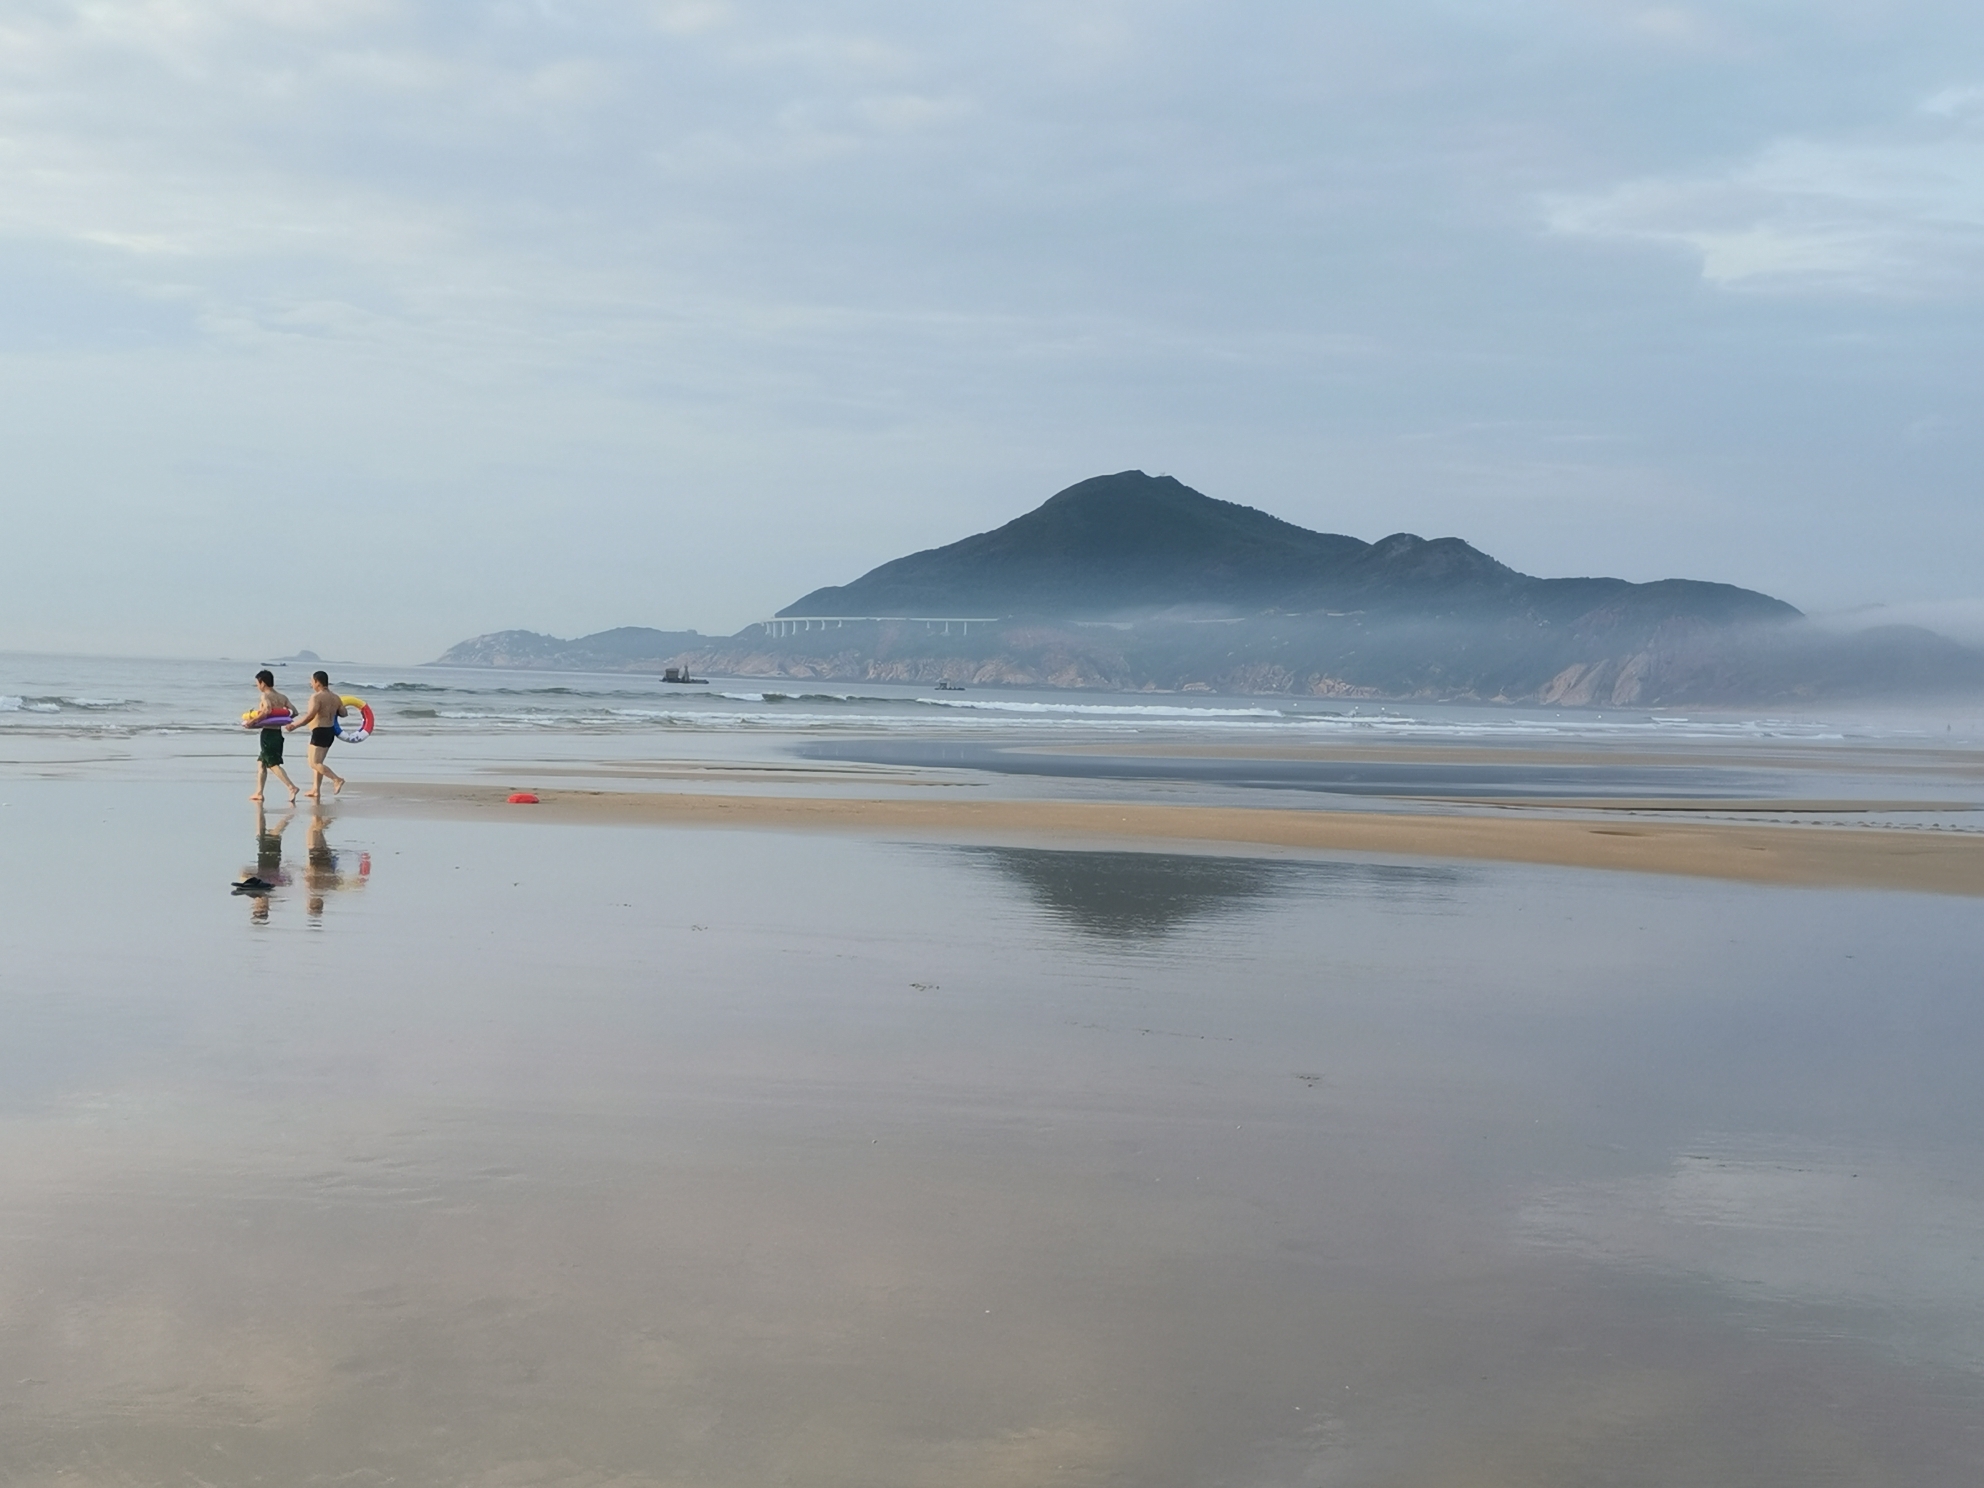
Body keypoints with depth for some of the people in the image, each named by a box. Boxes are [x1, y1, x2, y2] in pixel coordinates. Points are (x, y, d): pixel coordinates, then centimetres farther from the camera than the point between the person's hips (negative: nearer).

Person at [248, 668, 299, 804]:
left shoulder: (265, 696, -10)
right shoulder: (282, 697, 10)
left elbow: (267, 710, -27)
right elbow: (294, 711, 2)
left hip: (268, 733, -8)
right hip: (278, 733, 8)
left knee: (273, 764, -8)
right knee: (261, 762, 18)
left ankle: (292, 787, -23)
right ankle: (259, 793, 18)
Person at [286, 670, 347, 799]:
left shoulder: (316, 697, -15)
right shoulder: (335, 697, 9)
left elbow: (310, 716, -23)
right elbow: (343, 713, 14)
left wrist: (294, 726, -16)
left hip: (319, 731, -9)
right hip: (330, 731, 9)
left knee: (314, 763, -7)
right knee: (317, 762, 17)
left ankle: (337, 779, -21)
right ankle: (315, 789, 17)